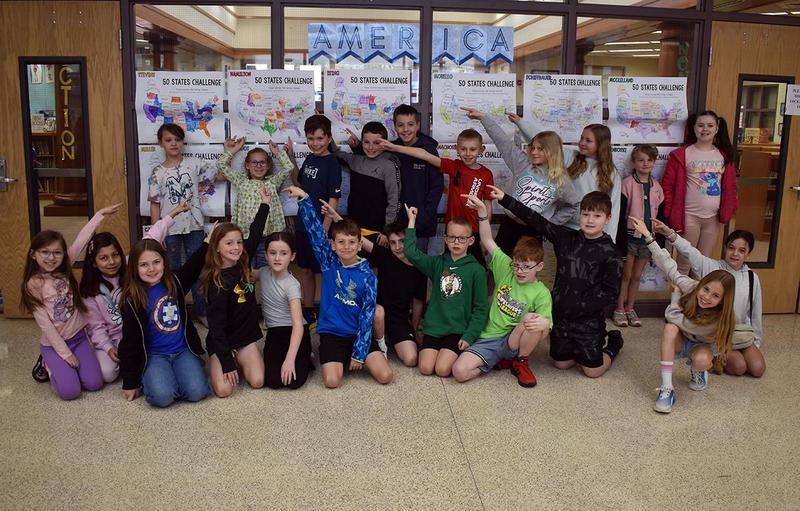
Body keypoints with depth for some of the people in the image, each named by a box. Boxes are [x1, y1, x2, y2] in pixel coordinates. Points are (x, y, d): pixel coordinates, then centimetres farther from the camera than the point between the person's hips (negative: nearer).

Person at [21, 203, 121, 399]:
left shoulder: (64, 270, -1)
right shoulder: (33, 285, -12)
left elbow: (81, 241, -6)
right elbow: (45, 324, -14)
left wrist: (100, 214, -9)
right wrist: (65, 353, -15)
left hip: (79, 337, 4)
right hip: (53, 344, -4)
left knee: (94, 383, -10)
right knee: (70, 391, -18)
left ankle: (65, 365, 20)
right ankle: (50, 364, 14)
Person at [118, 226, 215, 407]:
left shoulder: (175, 282, -1)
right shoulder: (132, 300, -9)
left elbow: (193, 265, 21)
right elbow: (130, 342, -5)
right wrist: (130, 382, -2)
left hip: (183, 350, 3)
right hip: (154, 355, -2)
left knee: (196, 392, -22)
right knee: (162, 396, -28)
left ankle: (175, 374, 8)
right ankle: (148, 379, 5)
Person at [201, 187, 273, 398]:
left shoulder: (242, 264, -3)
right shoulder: (218, 282, -20)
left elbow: (254, 235, 8)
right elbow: (216, 325, -20)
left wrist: (265, 204, 10)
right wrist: (227, 362, -22)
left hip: (246, 336, 5)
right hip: (222, 341, -5)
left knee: (258, 382, -13)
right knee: (223, 390, -20)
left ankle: (240, 360, 18)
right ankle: (222, 363, 12)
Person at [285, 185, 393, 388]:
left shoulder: (367, 276, -8)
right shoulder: (329, 262, -3)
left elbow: (367, 315, -10)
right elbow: (314, 229, -12)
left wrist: (359, 353, -14)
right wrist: (303, 198, -22)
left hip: (359, 333, 0)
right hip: (331, 332, 0)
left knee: (385, 376, -14)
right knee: (332, 381, -18)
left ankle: (357, 359, 15)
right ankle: (338, 359, 15)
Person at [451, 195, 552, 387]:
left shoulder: (541, 293, -5)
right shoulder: (506, 269, 3)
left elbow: (544, 332, -13)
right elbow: (487, 240, 1)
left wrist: (543, 323, -38)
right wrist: (482, 211, -12)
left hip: (513, 342, -2)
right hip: (488, 340, 2)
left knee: (536, 323, -34)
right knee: (459, 371, -24)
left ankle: (521, 363, -4)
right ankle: (500, 361, 5)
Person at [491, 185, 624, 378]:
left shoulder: (610, 253, -11)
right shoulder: (566, 237, -2)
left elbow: (610, 292, -12)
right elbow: (536, 220, -6)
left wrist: (579, 308, -19)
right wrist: (505, 199, -13)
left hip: (589, 318, -4)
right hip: (560, 314, 4)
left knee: (593, 371, 4)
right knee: (562, 363, 14)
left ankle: (613, 343, 33)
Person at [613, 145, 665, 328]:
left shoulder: (656, 187, 7)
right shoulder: (628, 183, -7)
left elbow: (660, 215, 13)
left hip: (649, 237, 4)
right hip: (631, 236, -4)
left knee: (637, 276, 12)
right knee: (626, 274, 3)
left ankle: (630, 308, 23)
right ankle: (619, 309, 14)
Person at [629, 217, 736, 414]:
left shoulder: (718, 319, -33)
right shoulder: (691, 287, -25)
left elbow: (672, 316, -30)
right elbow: (669, 265, -22)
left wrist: (676, 295, -16)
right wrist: (647, 235, -23)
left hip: (700, 345, -2)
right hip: (678, 341, 2)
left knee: (702, 360, -40)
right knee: (670, 328, -36)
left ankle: (697, 369, 3)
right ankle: (666, 388, -35)